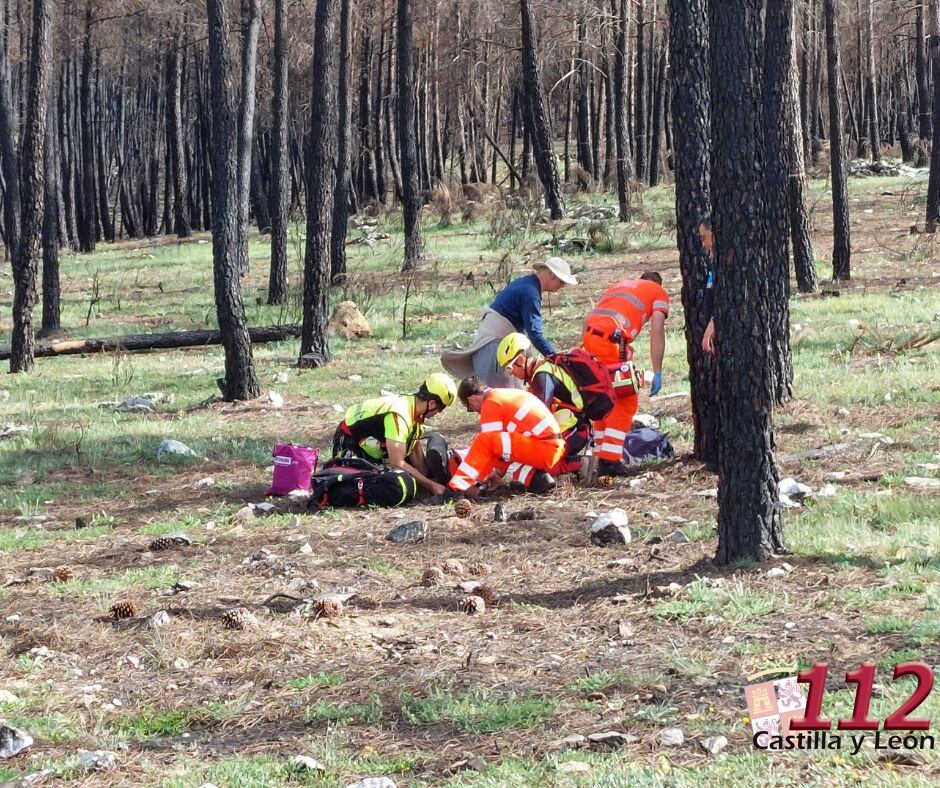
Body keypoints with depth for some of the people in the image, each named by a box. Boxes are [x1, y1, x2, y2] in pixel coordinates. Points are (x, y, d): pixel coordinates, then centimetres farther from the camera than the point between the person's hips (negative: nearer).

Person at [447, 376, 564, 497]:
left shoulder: (491, 404, -4)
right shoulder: (509, 394, 23)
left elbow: (488, 442, -4)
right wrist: (498, 473, 32)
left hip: (543, 450, -9)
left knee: (485, 441, -15)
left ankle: (457, 488, -15)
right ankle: (535, 477, 7)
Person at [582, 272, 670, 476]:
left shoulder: (620, 285, 33)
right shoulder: (659, 292, 18)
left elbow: (588, 319, 24)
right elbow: (657, 332, 4)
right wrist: (657, 373, 1)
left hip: (589, 337, 6)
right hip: (612, 341, -6)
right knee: (626, 402, 4)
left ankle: (601, 457, 22)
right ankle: (610, 460, -3)